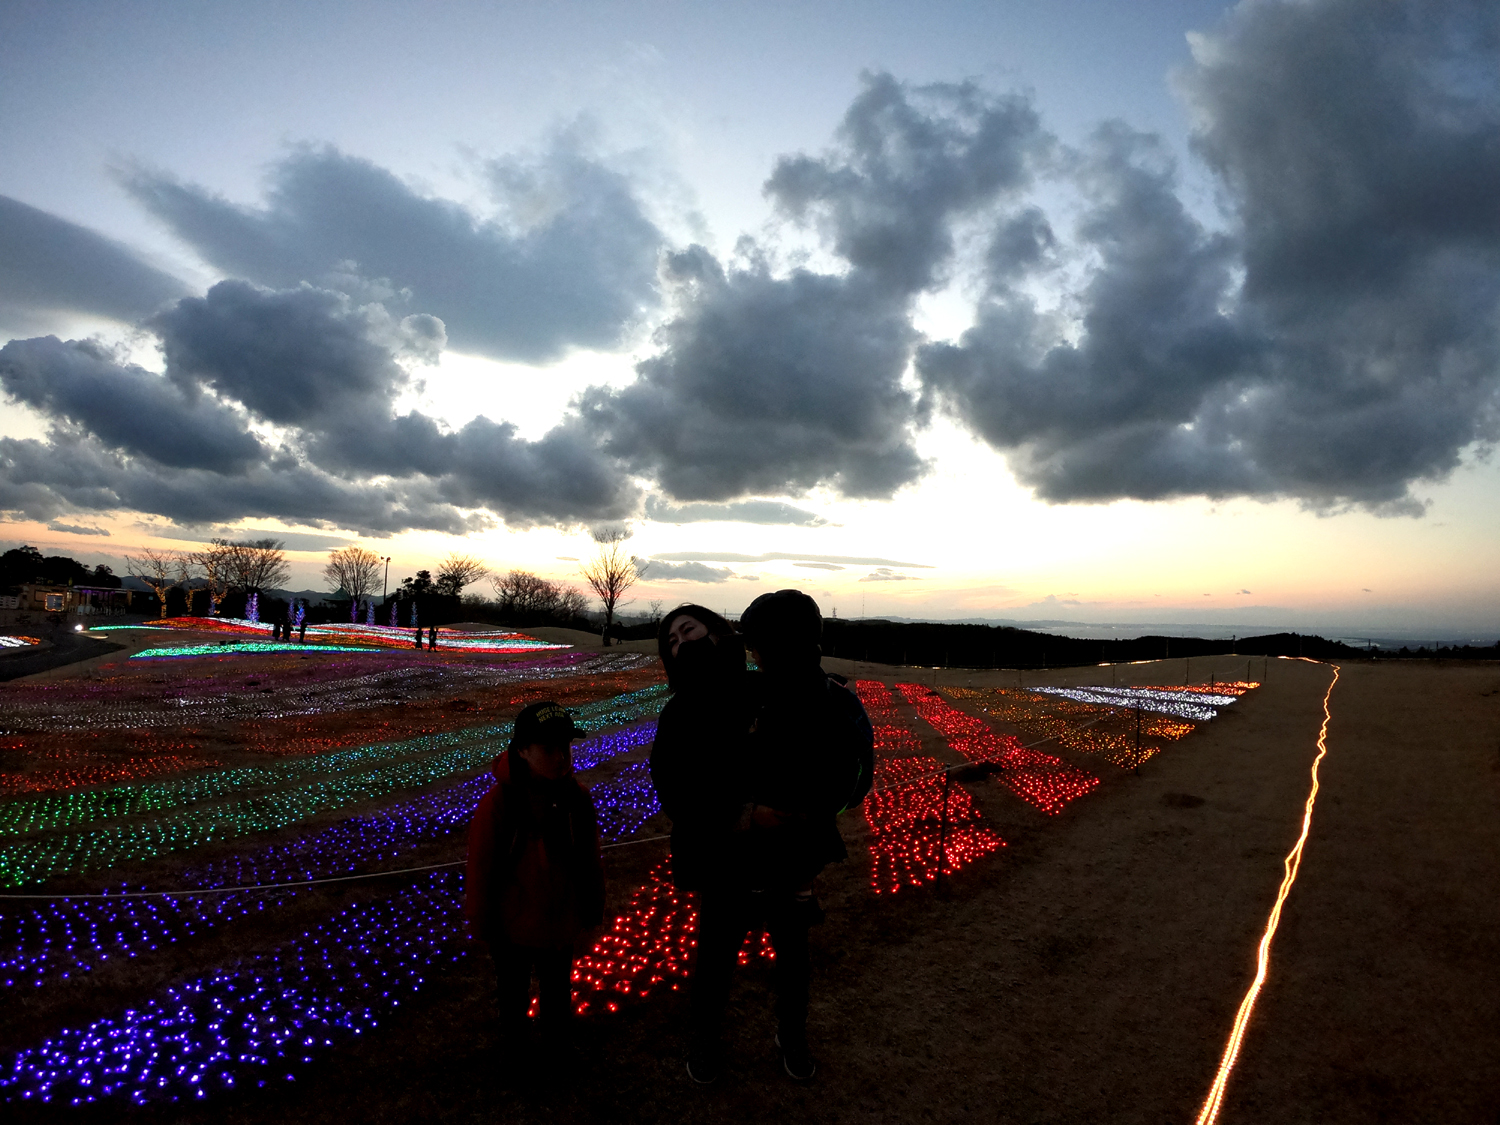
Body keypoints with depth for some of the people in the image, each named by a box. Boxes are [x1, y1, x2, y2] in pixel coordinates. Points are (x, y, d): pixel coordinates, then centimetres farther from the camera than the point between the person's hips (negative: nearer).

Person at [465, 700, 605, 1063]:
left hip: (561, 923, 3)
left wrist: (593, 907, 4)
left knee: (558, 989, 28)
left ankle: (557, 1040, 56)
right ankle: (515, 1048, 54)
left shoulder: (576, 797, -17)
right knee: (513, 992, 26)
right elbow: (480, 872, -17)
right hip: (514, 927, -3)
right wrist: (483, 924, -8)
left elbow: (590, 860, -5)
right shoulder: (498, 804, -29)